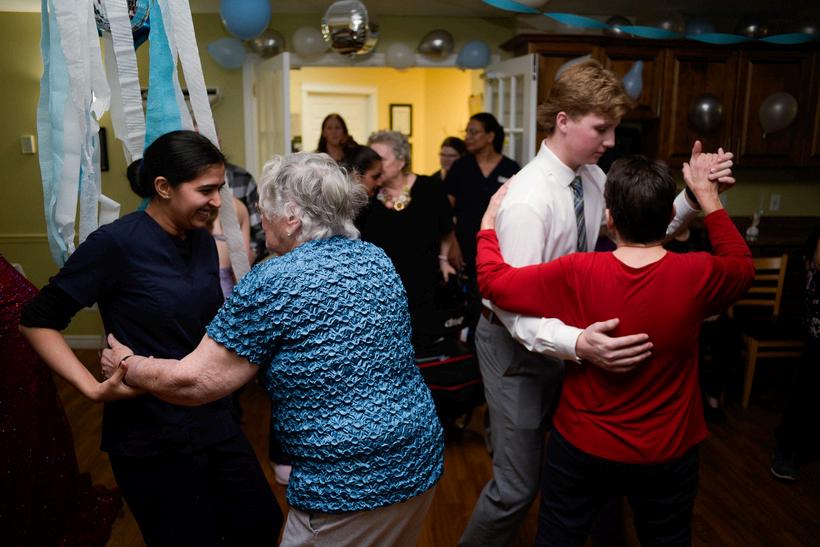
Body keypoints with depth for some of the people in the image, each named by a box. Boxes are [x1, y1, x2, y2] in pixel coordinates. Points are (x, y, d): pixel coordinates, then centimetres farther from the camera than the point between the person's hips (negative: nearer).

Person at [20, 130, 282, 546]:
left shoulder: (204, 243, 3)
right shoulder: (116, 242, -16)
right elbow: (37, 321, -10)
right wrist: (93, 388, -19)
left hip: (215, 420, 6)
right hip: (151, 436, -6)